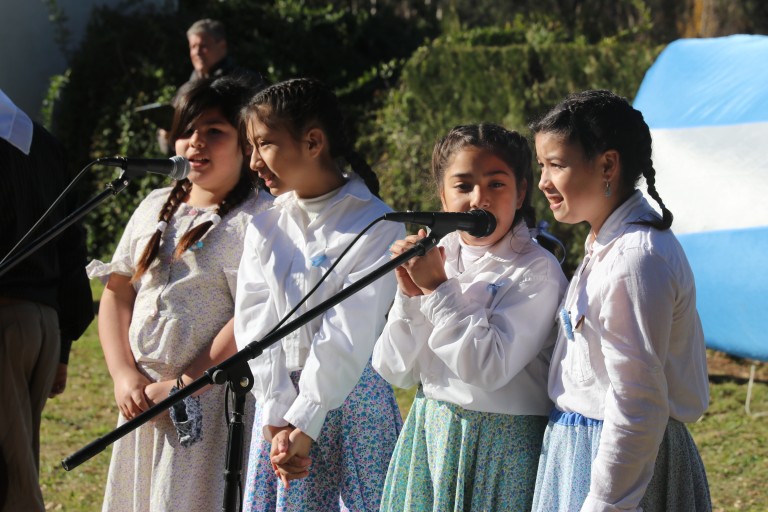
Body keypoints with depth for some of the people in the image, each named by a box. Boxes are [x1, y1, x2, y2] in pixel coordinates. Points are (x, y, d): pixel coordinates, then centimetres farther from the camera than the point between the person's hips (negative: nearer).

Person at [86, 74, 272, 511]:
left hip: (213, 405, -7)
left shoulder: (256, 219, -8)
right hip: (144, 397, 7)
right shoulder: (156, 208, 14)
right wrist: (125, 376, -2)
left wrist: (182, 385, -15)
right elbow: (117, 294, 12)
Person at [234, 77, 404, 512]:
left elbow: (347, 336, -14)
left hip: (350, 395, -4)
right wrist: (277, 420, -11)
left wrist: (305, 425, -16)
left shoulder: (378, 227, -10)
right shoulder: (265, 228, 6)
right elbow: (255, 326, 0)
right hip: (281, 401, 4)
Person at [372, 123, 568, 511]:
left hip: (502, 447, -5)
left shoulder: (537, 271, -12)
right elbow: (396, 371, 3)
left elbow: (490, 368, -22)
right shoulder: (435, 257, 4)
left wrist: (438, 288, -17)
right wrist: (410, 294, -10)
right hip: (430, 436, 5)